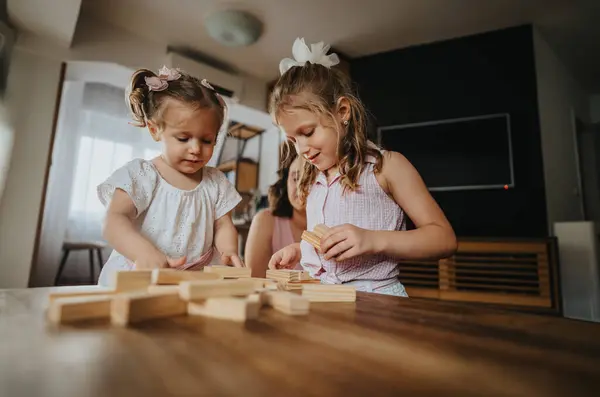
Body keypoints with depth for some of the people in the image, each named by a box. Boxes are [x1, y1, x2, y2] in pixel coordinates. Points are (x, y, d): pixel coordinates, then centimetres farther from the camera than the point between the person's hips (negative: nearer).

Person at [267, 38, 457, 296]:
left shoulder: (386, 166, -4)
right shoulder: (311, 181, 15)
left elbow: (445, 239, -7)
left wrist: (373, 240, -20)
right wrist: (298, 250, 8)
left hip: (375, 298, -5)